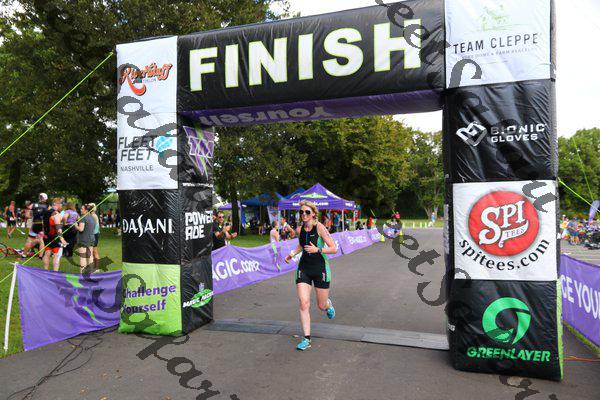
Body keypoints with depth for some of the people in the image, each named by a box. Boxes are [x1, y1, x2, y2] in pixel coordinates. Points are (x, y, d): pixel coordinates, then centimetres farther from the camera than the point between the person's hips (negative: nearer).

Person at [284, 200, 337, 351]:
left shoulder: (319, 227, -14)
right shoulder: (299, 229, 1)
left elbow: (334, 249, -15)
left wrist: (317, 250, -27)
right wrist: (292, 254, 7)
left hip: (320, 269, -3)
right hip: (303, 269, 3)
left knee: (322, 306, 8)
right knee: (303, 303, -9)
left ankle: (329, 304, 47)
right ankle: (307, 339, 1)